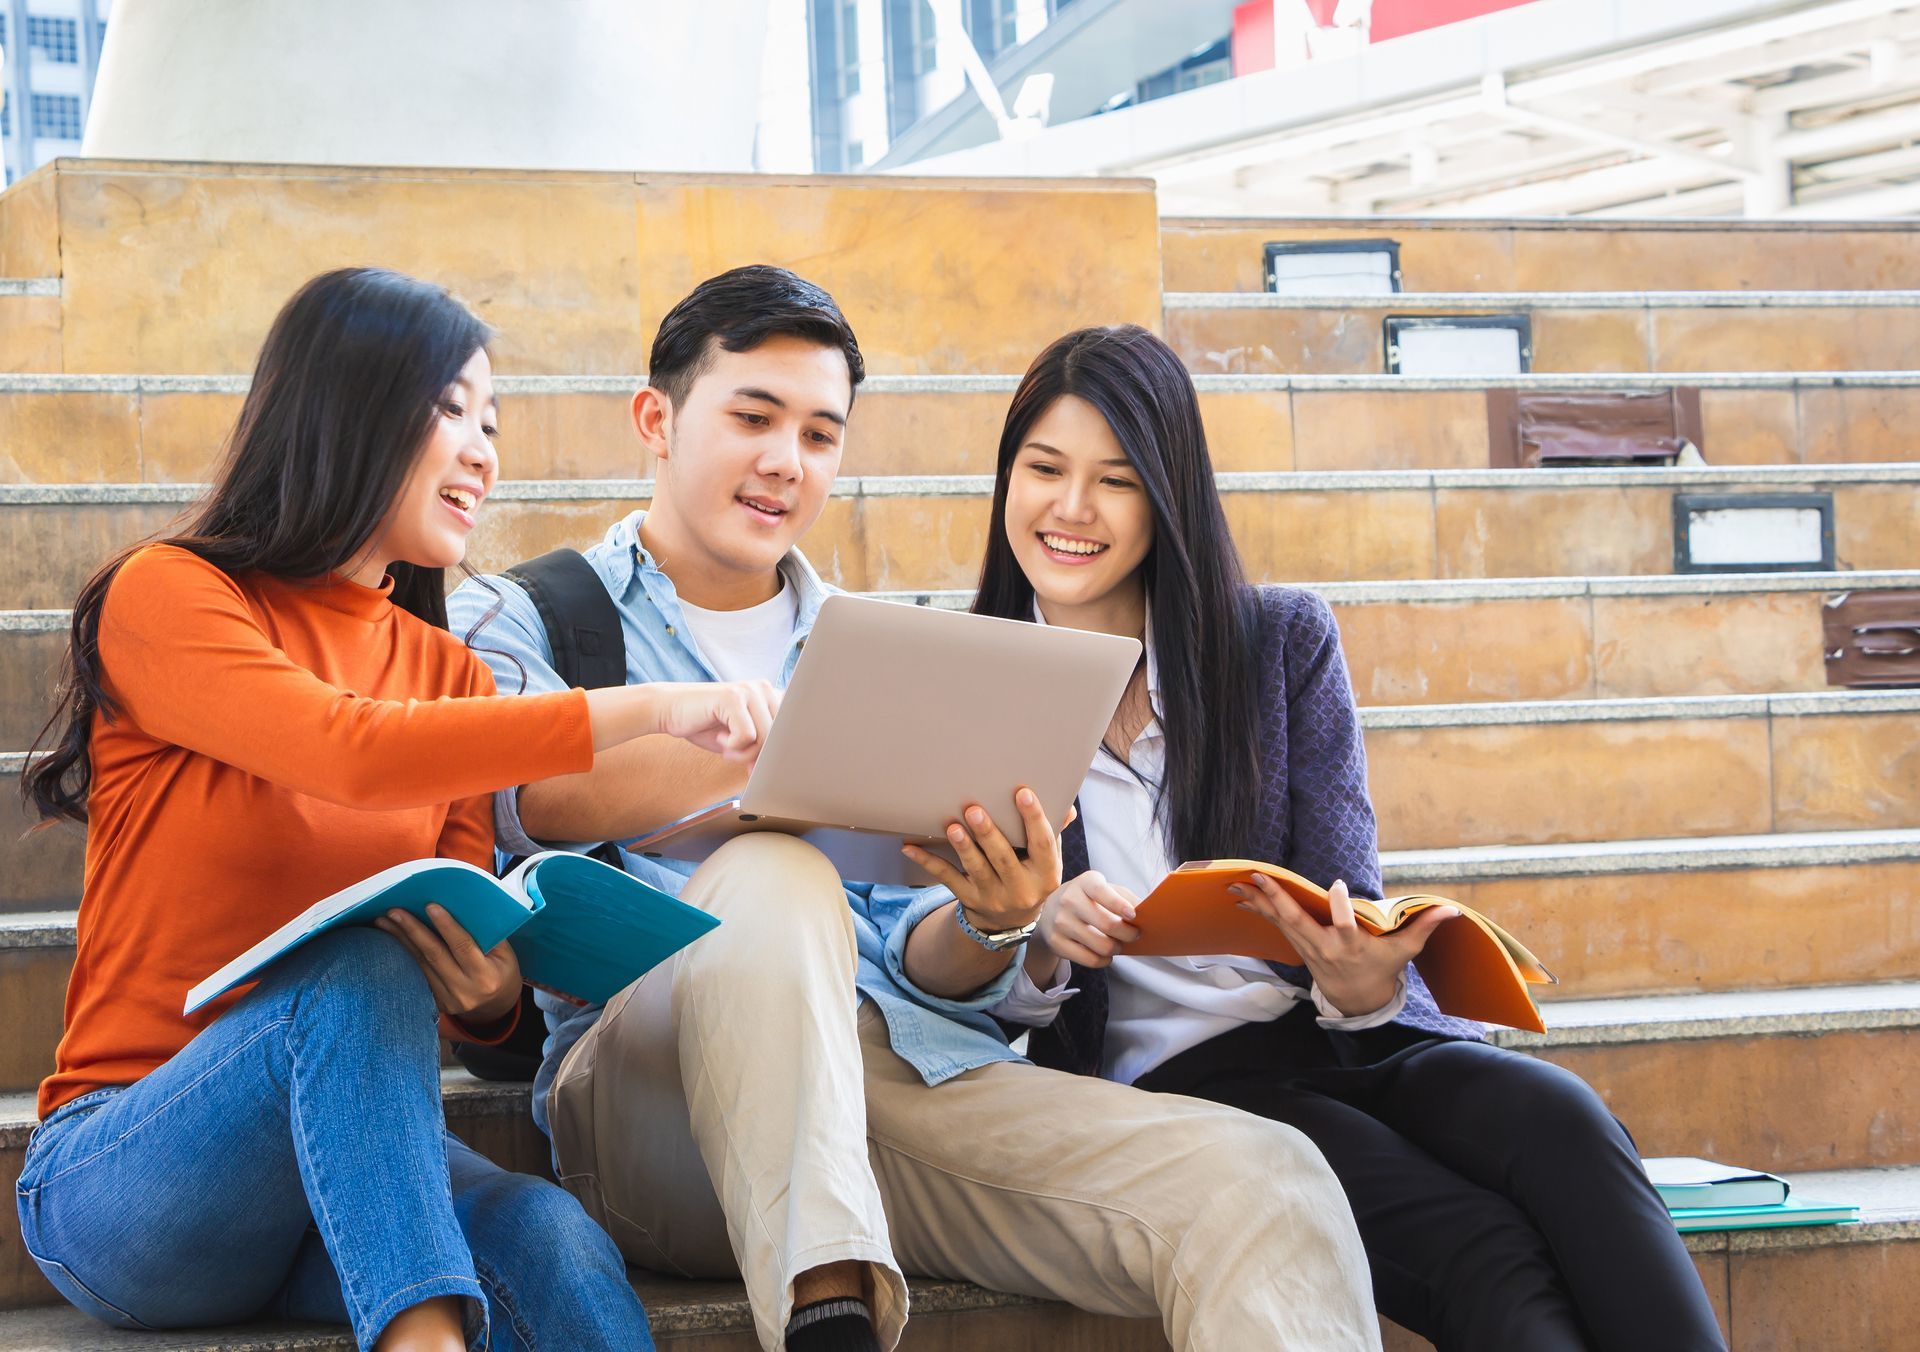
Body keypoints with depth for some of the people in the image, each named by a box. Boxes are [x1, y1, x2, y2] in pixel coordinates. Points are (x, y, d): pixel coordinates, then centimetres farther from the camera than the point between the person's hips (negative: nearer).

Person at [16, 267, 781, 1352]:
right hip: (123, 1173, -4)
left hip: (343, 1156, 4)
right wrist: (654, 708, -24)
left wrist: (490, 992, -14)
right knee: (360, 965, -35)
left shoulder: (452, 676, 13)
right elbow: (351, 752, -24)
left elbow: (473, 967, 12)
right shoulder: (164, 598, -4)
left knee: (553, 1247, -30)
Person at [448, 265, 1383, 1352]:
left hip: (901, 1069, 3)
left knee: (1267, 1188, -23)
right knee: (775, 875, -37)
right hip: (646, 1090, -3)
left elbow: (911, 963, 16)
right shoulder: (518, 619, 13)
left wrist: (988, 926, -9)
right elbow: (537, 794, -12)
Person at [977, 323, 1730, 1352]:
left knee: (1559, 1124, -32)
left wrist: (1362, 982, -21)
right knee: (1484, 1251, -31)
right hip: (1164, 1074, -2)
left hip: (1344, 1038, 3)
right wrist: (1041, 945, -19)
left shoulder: (1284, 640, 10)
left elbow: (1346, 897, 4)